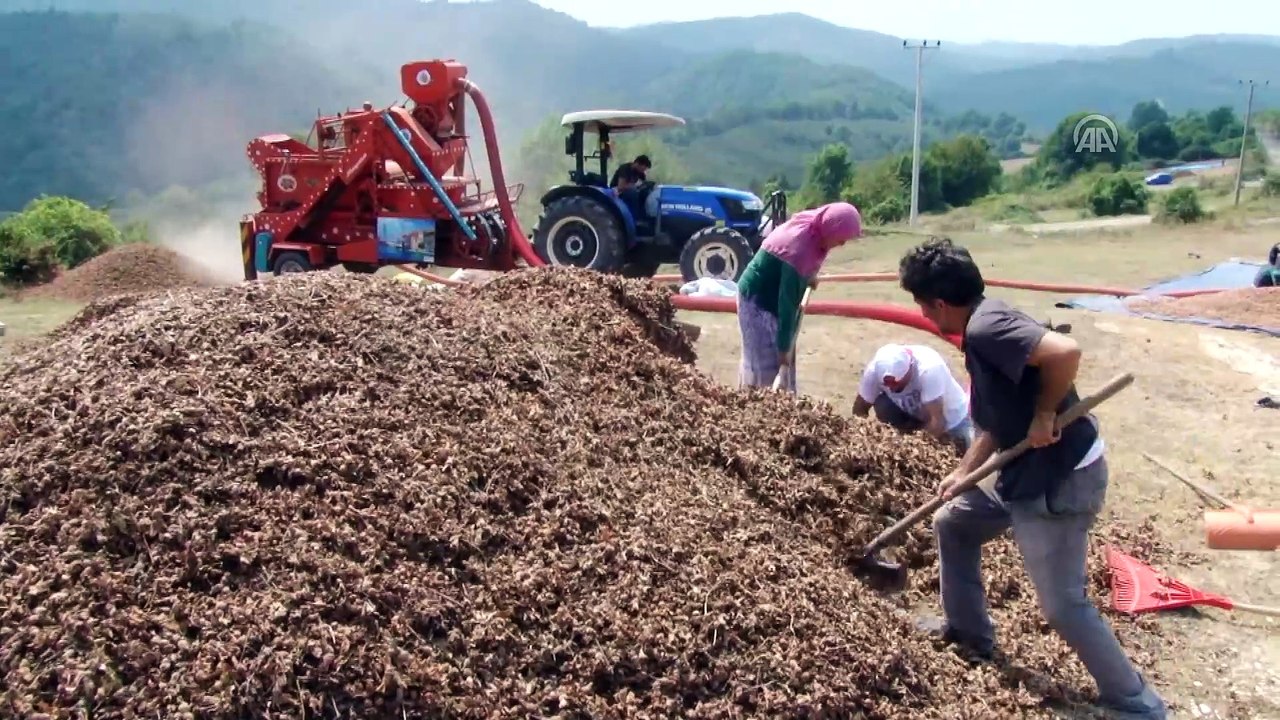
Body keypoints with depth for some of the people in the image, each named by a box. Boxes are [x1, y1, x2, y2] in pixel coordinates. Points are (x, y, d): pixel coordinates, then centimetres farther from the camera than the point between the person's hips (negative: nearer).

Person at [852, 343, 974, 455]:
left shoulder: (929, 369, -39)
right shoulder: (875, 370, -26)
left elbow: (937, 421, -38)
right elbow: (859, 409, -15)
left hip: (953, 420, -2)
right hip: (915, 416, 3)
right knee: (882, 405, -25)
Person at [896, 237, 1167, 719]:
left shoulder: (986, 327, -21)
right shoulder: (983, 328, 10)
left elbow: (1065, 351, -37)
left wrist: (1043, 416, -24)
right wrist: (962, 472, 18)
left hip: (1059, 481, -11)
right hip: (1027, 473, 11)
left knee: (1063, 605, -2)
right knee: (952, 523, 23)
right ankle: (968, 632, 38)